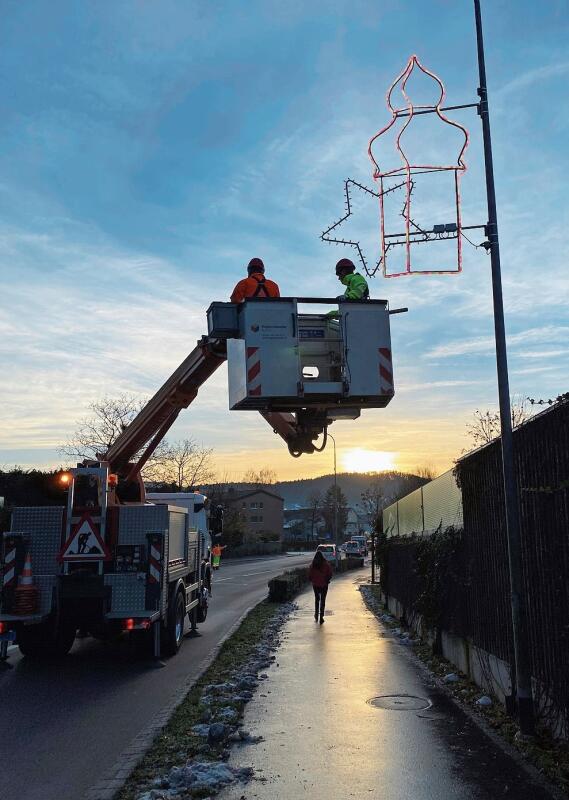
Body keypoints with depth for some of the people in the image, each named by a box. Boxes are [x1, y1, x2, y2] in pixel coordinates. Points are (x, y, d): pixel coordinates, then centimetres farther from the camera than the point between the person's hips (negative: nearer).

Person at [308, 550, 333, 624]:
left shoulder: (312, 565, -8)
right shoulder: (326, 564, -11)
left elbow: (309, 575, -4)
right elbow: (330, 574, -9)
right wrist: (327, 580, 7)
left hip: (315, 585, 2)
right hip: (324, 585, -2)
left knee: (317, 599, 20)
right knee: (322, 600, 7)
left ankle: (316, 617, 21)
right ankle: (321, 617, 2)